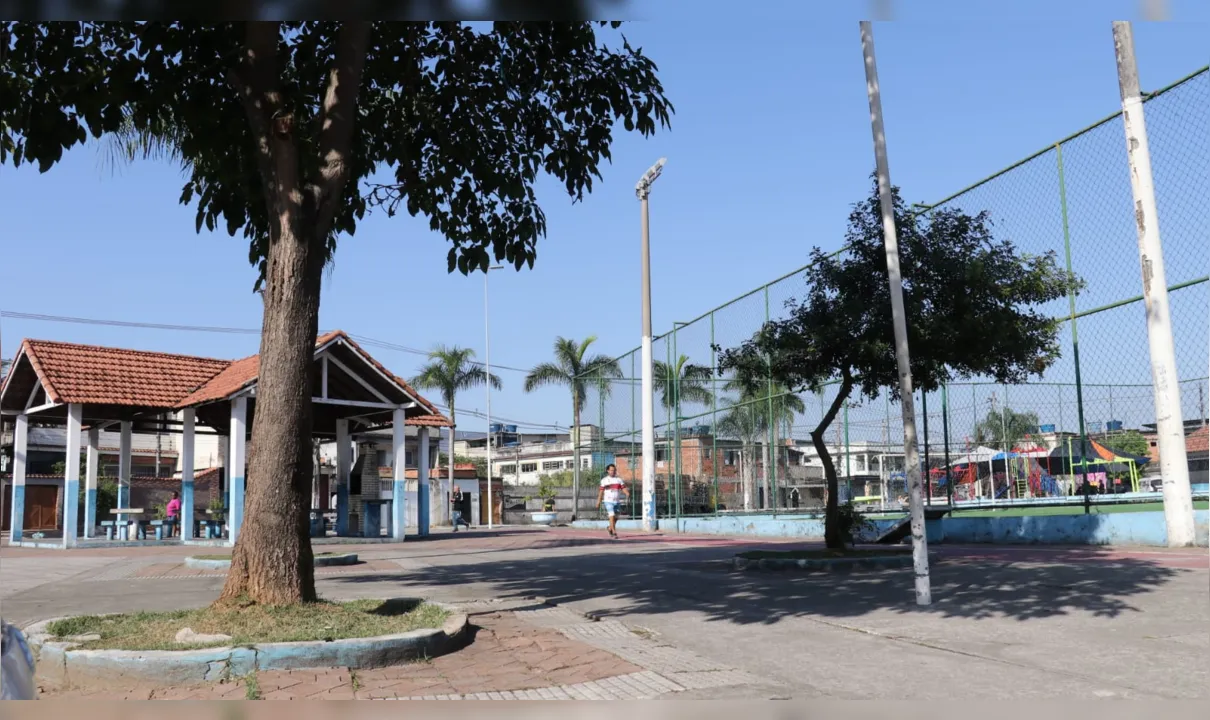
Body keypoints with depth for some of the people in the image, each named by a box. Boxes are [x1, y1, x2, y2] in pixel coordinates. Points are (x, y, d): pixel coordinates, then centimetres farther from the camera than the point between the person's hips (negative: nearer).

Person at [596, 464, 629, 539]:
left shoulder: (619, 479, 8)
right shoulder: (604, 480, 4)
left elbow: (624, 488, -2)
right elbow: (601, 491, 5)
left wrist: (627, 493, -21)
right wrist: (599, 501, 0)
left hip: (617, 501, 3)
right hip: (608, 501, -3)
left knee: (616, 518, 11)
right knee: (612, 516, -15)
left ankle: (610, 528, 36)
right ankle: (614, 533, -14)